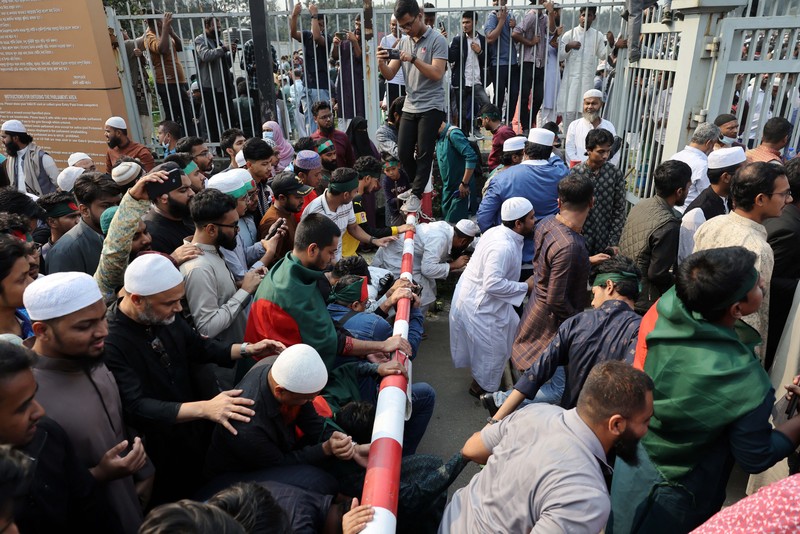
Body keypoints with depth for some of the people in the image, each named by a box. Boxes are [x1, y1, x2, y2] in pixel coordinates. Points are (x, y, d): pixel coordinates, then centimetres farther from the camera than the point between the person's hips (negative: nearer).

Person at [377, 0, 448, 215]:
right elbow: (389, 75, 7)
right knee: (403, 153, 6)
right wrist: (382, 63, -14)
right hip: (409, 107, 6)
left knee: (424, 154, -2)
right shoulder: (403, 43, 10)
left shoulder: (437, 40, -6)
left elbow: (436, 74, -15)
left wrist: (414, 59, -23)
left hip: (431, 107, -6)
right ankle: (419, 186, 27)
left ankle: (416, 195, 8)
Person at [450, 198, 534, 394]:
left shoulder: (499, 231, 0)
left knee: (511, 326, 27)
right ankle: (483, 387, 35)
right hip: (480, 304, -10)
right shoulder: (503, 247, -31)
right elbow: (493, 284, -35)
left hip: (477, 295, 10)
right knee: (492, 349, 10)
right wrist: (525, 287, -23)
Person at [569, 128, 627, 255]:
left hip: (604, 239, 1)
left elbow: (620, 210, -1)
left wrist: (613, 242, -6)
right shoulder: (574, 173, -8)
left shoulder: (616, 174, -4)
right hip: (578, 238, -1)